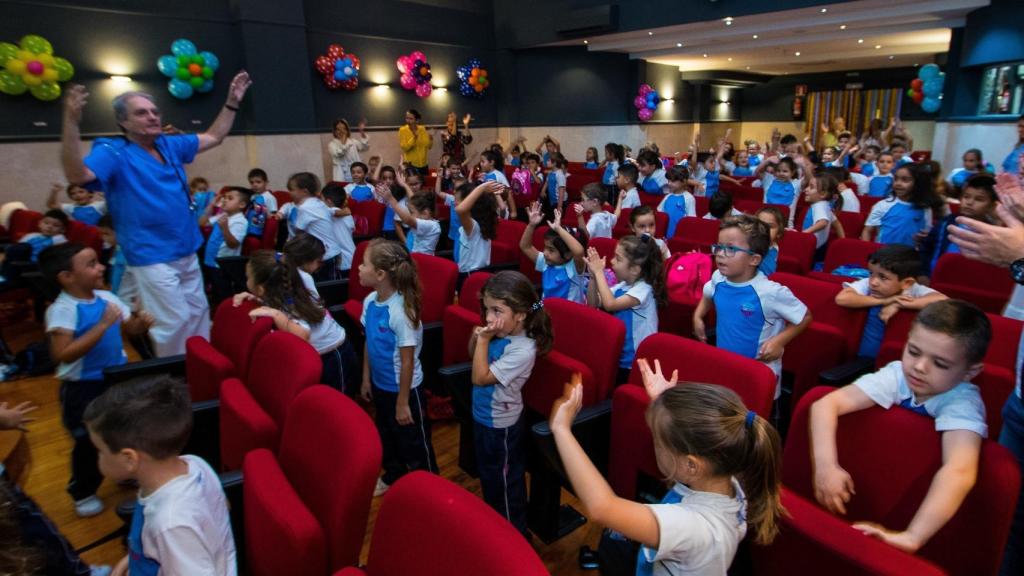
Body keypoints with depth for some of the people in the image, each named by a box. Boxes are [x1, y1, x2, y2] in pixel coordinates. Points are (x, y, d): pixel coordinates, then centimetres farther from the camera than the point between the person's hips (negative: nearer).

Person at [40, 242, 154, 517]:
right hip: (82, 389, -6)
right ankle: (83, 493, 33)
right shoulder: (62, 309, -22)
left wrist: (141, 322, -15)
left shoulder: (106, 297, -3)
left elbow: (131, 328, 9)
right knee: (88, 442, 9)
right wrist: (103, 325, -34)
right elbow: (63, 354, -32)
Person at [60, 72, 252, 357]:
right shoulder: (113, 152, -11)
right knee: (174, 323, -4)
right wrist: (71, 122, -39)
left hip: (187, 253, 8)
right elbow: (77, 175, -30)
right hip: (152, 258, -7)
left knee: (199, 315, 18)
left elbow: (214, 137, 19)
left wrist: (232, 103, 14)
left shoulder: (169, 145, 9)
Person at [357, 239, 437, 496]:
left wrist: (403, 402, -17)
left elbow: (408, 361, -23)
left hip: (404, 388, -8)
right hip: (380, 385, 8)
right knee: (387, 436, 28)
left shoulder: (401, 311, -30)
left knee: (413, 443, 12)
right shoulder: (370, 301, -6)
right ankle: (393, 475, 52)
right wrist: (366, 378, 13)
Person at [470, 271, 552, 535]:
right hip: (483, 416, 8)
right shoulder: (499, 333, -11)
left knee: (505, 481, 15)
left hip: (501, 424, -8)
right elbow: (474, 356, 7)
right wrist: (476, 337, -12)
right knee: (488, 474, 28)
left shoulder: (522, 350, -32)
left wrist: (484, 339, -29)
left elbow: (480, 377, -29)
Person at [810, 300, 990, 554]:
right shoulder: (897, 374, -17)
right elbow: (826, 404, -25)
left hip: (929, 496, -3)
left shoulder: (963, 402, -24)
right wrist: (825, 465, -37)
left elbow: (959, 472, -42)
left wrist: (912, 537, -51)